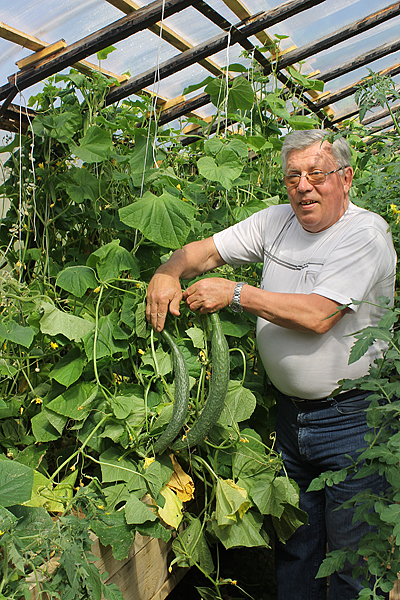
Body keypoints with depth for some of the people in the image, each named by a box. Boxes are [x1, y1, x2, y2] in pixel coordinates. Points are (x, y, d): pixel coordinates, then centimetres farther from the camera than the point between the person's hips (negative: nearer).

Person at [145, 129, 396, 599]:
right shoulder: (277, 221, 5)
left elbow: (317, 315, -24)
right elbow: (204, 251, 6)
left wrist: (235, 293, -19)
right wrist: (168, 272, -15)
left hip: (351, 418, -5)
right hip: (290, 414, 5)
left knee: (353, 562, 9)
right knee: (293, 548, 20)